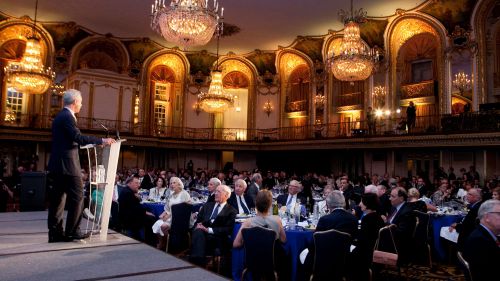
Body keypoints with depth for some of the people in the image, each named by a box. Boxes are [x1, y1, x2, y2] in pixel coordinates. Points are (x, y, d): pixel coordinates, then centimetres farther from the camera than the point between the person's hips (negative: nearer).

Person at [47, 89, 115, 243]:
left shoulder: (60, 116, 18)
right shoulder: (67, 117, -13)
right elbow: (78, 137, -23)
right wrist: (102, 141, -20)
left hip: (58, 164, 10)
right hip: (67, 165, -10)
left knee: (58, 198, 10)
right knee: (77, 197, -2)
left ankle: (55, 232, 15)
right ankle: (72, 231, 2)